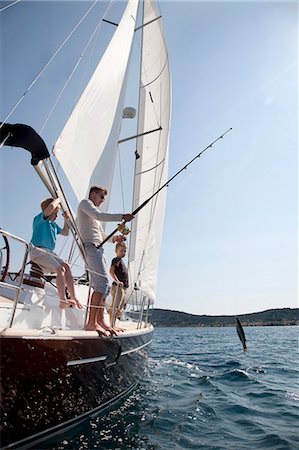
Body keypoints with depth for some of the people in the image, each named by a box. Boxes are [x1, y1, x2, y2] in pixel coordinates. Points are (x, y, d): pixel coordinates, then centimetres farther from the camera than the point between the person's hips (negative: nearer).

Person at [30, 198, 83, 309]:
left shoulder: (53, 224, 23)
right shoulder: (40, 218, -1)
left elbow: (65, 232, 35)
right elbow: (51, 206, -20)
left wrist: (66, 219, 24)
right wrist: (58, 199, 0)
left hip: (49, 252, 8)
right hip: (38, 251, -8)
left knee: (66, 266, -12)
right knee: (60, 269, -25)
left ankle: (73, 298, -14)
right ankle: (63, 301, -31)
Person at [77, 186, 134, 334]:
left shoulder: (93, 212, 33)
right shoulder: (85, 202, 7)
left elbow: (102, 236, 31)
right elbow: (99, 215, -13)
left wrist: (114, 238, 13)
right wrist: (122, 217, -13)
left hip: (98, 249, 10)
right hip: (90, 247, -10)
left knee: (103, 285, 4)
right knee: (102, 282, -20)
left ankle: (100, 321, 7)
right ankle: (91, 322, -20)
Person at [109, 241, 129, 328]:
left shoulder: (121, 261, 22)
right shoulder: (116, 260, -7)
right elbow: (111, 271, -21)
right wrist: (117, 281, -30)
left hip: (123, 287, 10)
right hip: (117, 286, -10)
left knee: (120, 308, 13)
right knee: (115, 307, -12)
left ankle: (114, 325, 19)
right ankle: (112, 326, -10)